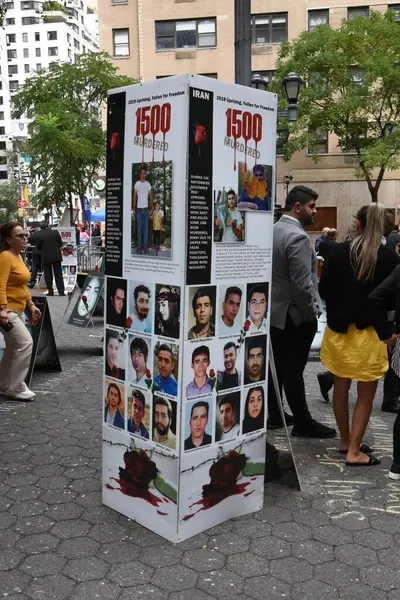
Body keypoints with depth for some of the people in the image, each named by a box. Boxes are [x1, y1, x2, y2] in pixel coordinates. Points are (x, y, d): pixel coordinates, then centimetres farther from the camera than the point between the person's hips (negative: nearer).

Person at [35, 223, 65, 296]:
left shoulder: (39, 235, -7)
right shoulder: (55, 232, -2)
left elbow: (38, 247, -2)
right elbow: (60, 243, 1)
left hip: (46, 257, -2)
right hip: (56, 256, 2)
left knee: (48, 275, 7)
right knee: (58, 274, 6)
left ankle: (50, 291, 7)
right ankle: (61, 291, 3)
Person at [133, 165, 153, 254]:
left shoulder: (148, 184, 6)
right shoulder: (137, 184, -1)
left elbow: (150, 196, 9)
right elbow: (134, 197, 2)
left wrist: (152, 207, 3)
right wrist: (134, 209, -1)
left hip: (146, 208, 2)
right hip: (139, 209, -2)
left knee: (146, 227, 6)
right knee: (139, 228, 2)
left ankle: (145, 245, 12)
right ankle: (139, 245, 7)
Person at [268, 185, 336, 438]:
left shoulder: (273, 230, 7)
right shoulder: (298, 236, -21)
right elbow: (302, 284, -23)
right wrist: (312, 313, -11)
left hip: (274, 309, 9)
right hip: (295, 314, -9)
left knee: (277, 366, 14)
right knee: (293, 369, 0)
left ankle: (273, 414, 24)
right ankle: (303, 422, 12)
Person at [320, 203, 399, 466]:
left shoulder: (339, 251, -4)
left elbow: (324, 290, 1)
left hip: (339, 328, 3)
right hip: (370, 331, -3)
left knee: (341, 388, 17)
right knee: (366, 394, 8)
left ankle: (346, 440, 30)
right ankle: (354, 451, 10)